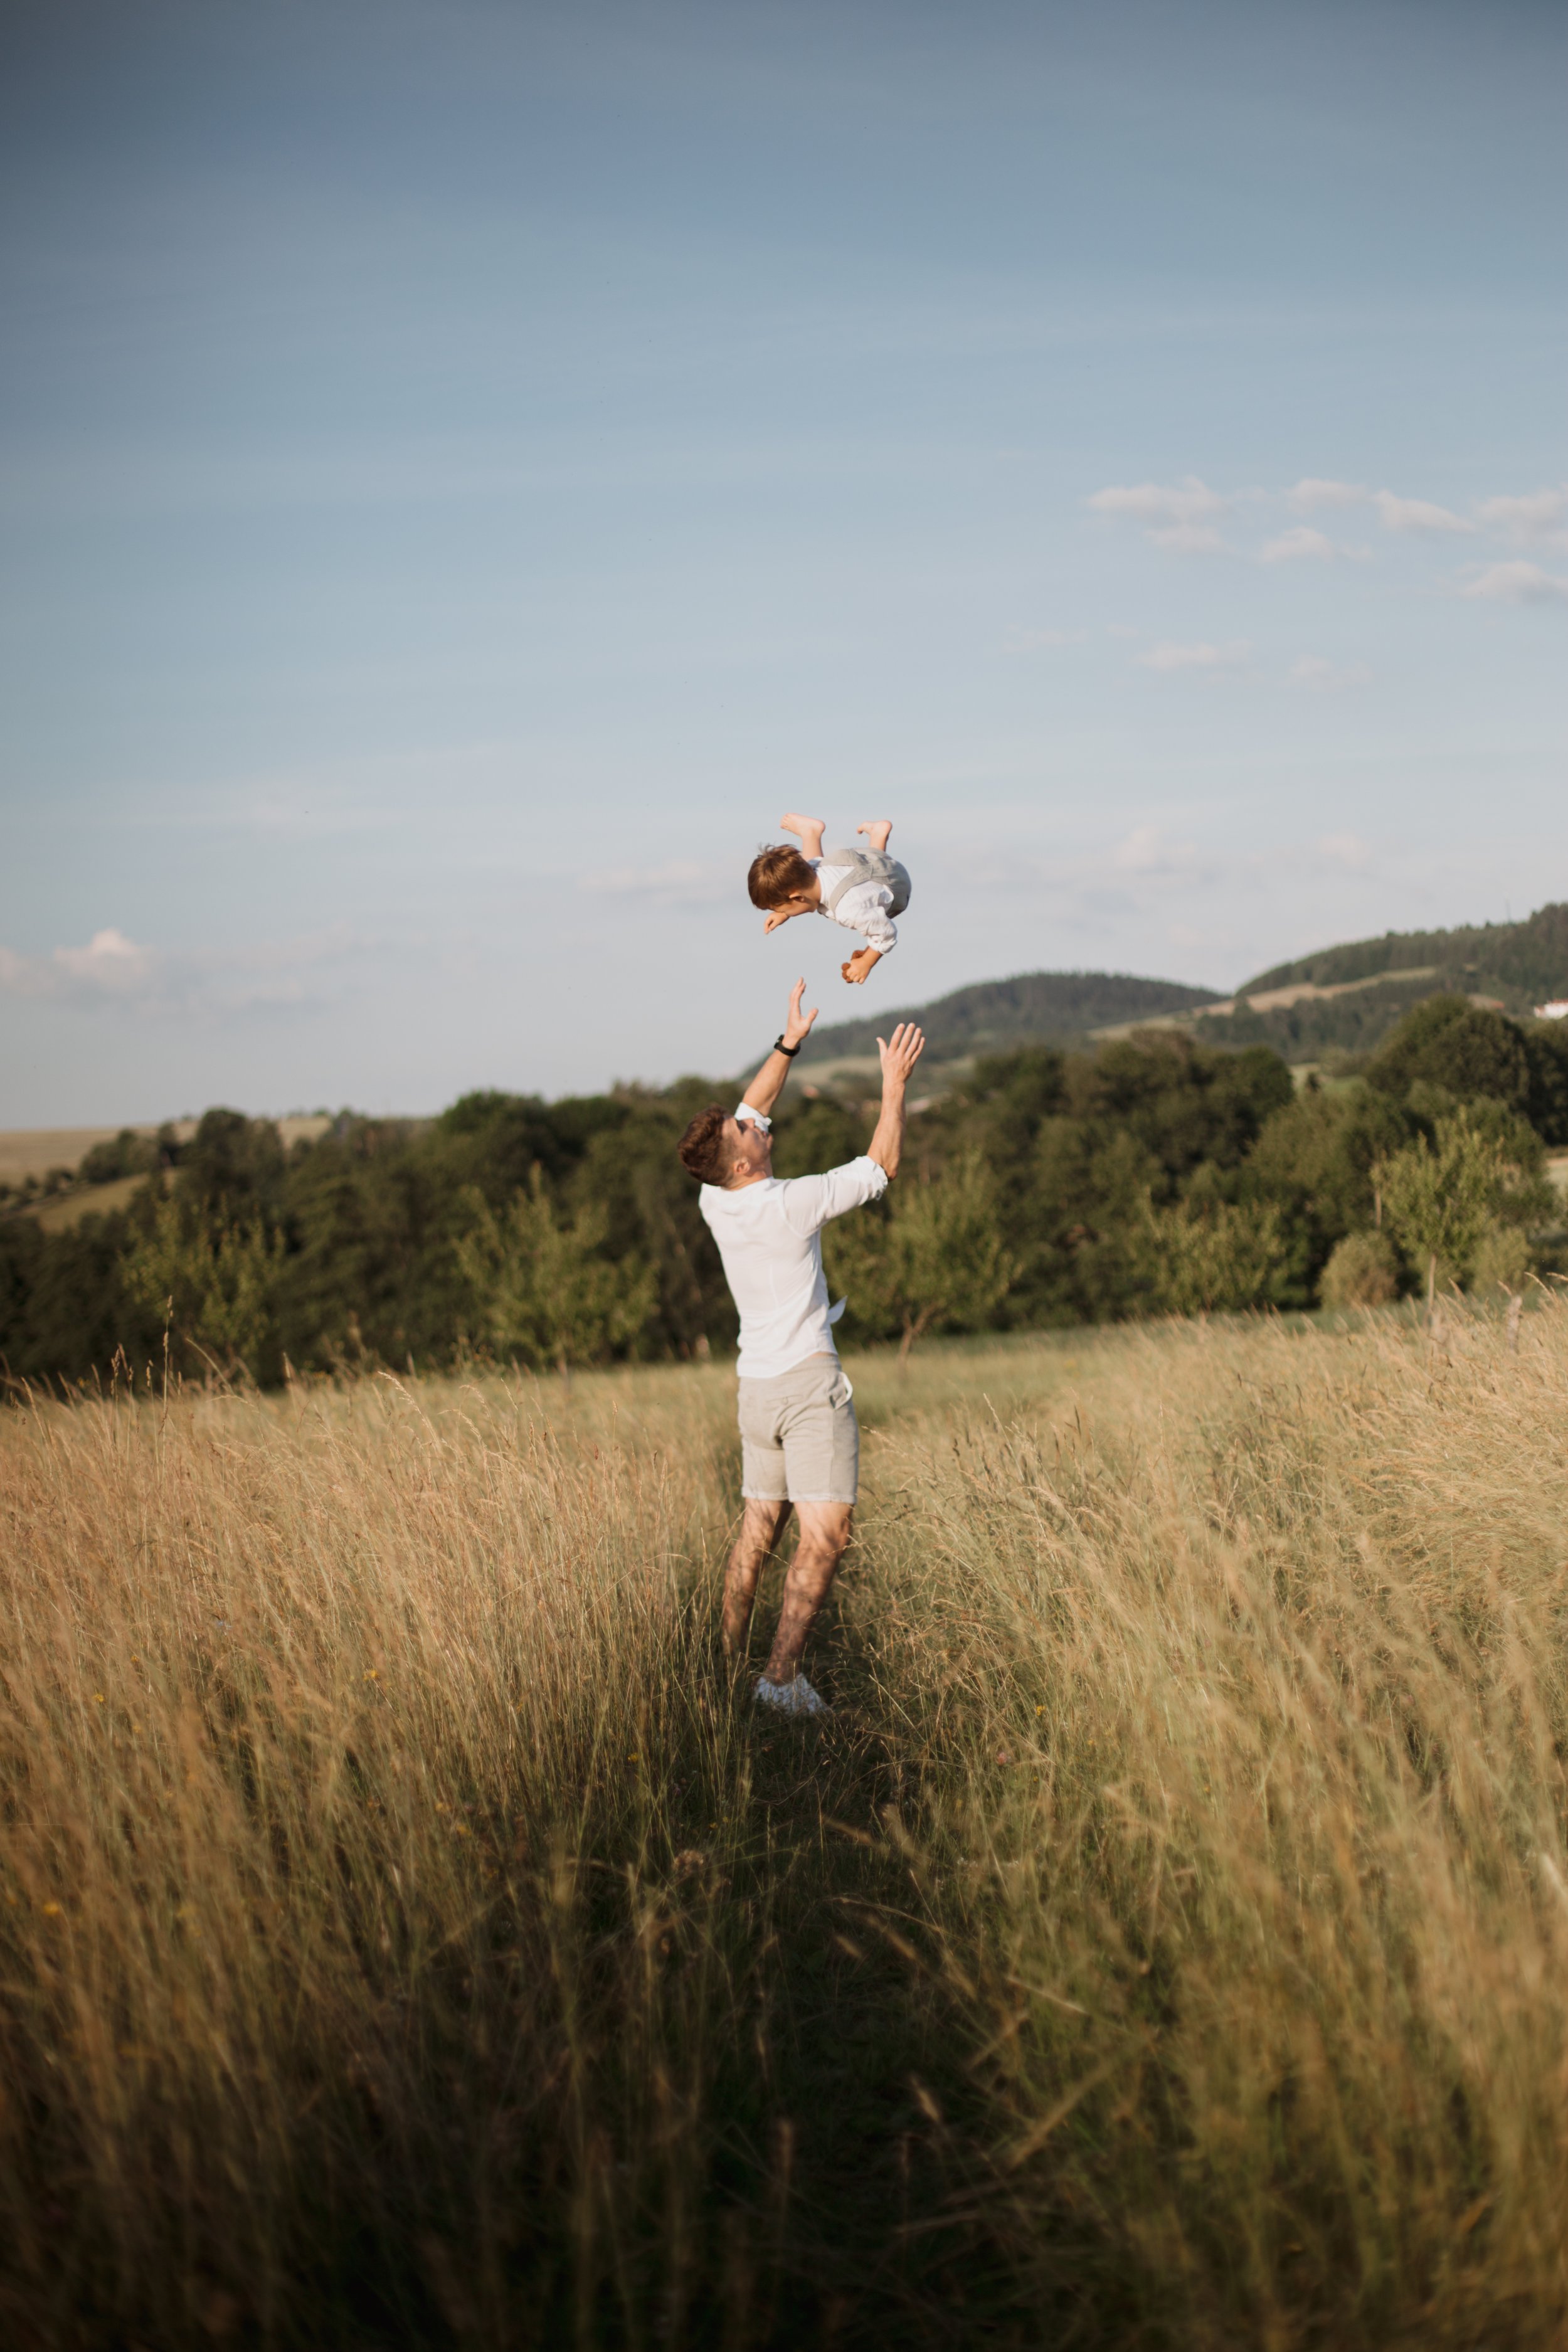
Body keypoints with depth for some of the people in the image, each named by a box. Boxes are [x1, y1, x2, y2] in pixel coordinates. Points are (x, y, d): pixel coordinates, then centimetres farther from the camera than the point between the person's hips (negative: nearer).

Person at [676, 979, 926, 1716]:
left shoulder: (715, 1202, 2)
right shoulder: (792, 1205, -16)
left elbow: (752, 1111, 18)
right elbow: (881, 1167, -4)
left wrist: (789, 1043, 19)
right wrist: (894, 1084, 3)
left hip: (756, 1386, 7)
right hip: (808, 1381, -7)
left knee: (758, 1528, 13)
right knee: (825, 1534, -10)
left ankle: (729, 1663, 13)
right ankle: (782, 1674, -18)